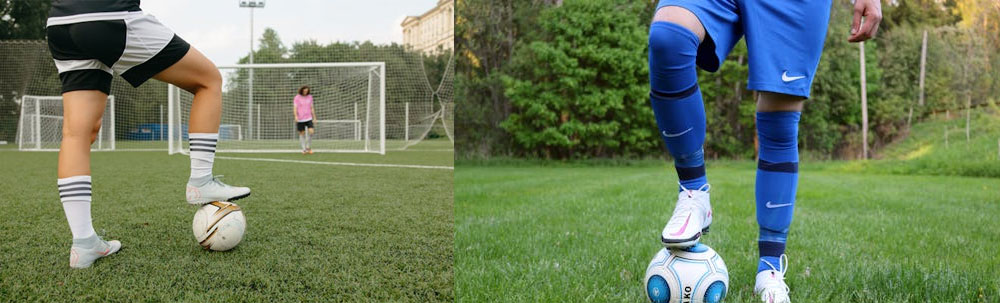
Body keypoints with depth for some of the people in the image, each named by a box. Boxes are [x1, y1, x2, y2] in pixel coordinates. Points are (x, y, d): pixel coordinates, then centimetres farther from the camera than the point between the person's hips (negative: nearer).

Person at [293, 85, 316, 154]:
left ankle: (308, 147, 5)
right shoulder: (297, 98, -3)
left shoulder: (309, 97, 7)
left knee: (311, 131, -13)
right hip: (300, 119, -2)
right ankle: (304, 149, 12)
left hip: (308, 118, 2)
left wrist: (314, 117, 10)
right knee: (302, 134, 3)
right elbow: (295, 108, -8)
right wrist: (296, 116, -24)